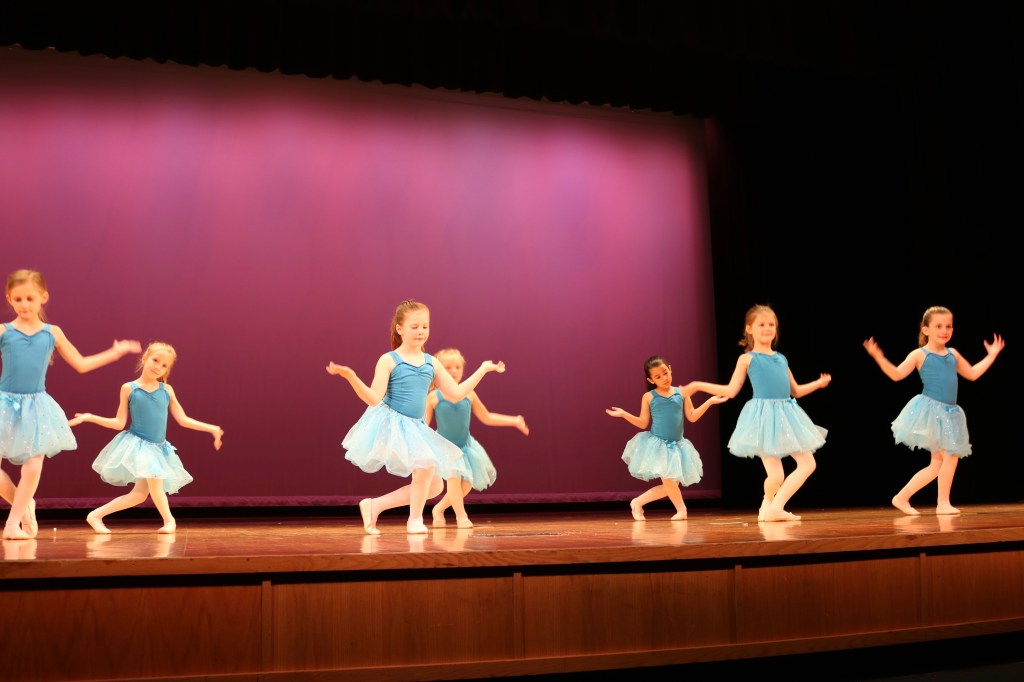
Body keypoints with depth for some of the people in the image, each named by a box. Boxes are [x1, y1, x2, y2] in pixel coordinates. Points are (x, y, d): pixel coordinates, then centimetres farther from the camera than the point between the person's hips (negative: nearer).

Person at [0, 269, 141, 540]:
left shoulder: (52, 333, 6)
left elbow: (81, 364, 14)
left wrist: (115, 352, 13)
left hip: (36, 406, 1)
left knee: (32, 468, -4)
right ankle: (24, 504, 22)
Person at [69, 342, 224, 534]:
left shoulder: (167, 390, 4)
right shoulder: (129, 388, -4)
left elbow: (183, 419, 7)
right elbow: (119, 423, -1)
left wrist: (212, 428, 2)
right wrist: (89, 417, -10)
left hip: (158, 448, 4)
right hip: (137, 444, -4)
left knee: (140, 494, 3)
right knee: (155, 481, -23)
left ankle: (96, 515, 16)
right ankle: (169, 520, -2)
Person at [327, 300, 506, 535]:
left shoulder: (432, 363, 9)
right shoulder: (388, 360, -6)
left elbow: (455, 394, 10)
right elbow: (374, 399, -13)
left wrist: (483, 369, 14)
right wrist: (349, 376, -26)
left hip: (415, 428, 7)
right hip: (391, 424, -7)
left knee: (434, 487, 7)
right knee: (426, 463, -30)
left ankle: (374, 505, 17)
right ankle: (415, 519, -5)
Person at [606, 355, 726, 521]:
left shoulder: (682, 393, 2)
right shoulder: (649, 397, -3)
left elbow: (692, 417, 3)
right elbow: (643, 423, 0)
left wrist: (710, 401, -3)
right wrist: (624, 414, -11)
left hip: (676, 445, 3)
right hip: (656, 444, -3)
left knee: (670, 484, 5)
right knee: (668, 479, -15)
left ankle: (638, 502, 19)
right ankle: (681, 509, 7)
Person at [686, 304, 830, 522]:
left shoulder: (782, 359, 18)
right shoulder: (747, 358, 3)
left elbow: (795, 391, 27)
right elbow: (731, 390, 1)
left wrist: (818, 383, 30)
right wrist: (698, 385, -5)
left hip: (786, 415, 6)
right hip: (763, 417, -6)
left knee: (808, 463, 2)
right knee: (776, 475, -10)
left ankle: (775, 507, 9)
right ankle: (768, 506, 21)